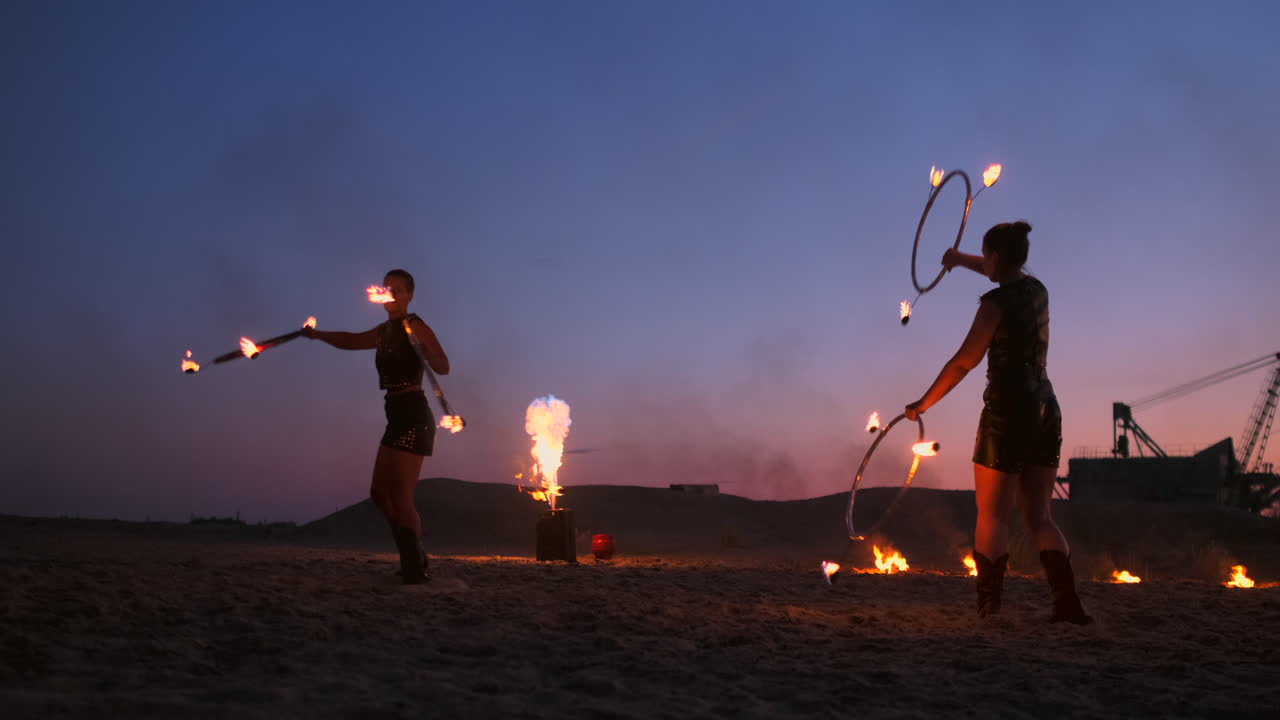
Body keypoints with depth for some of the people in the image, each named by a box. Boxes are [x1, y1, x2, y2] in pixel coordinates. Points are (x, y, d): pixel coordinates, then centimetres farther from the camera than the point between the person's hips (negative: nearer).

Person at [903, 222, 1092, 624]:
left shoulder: (996, 303, -11)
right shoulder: (1037, 290, 11)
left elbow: (962, 363, -10)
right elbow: (1011, 274, 36)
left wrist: (923, 403, 0)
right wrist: (963, 260, 47)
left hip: (1008, 410, -7)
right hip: (1046, 410, 7)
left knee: (991, 516, 0)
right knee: (1038, 517, 8)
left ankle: (988, 606, -3)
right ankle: (1067, 602, -4)